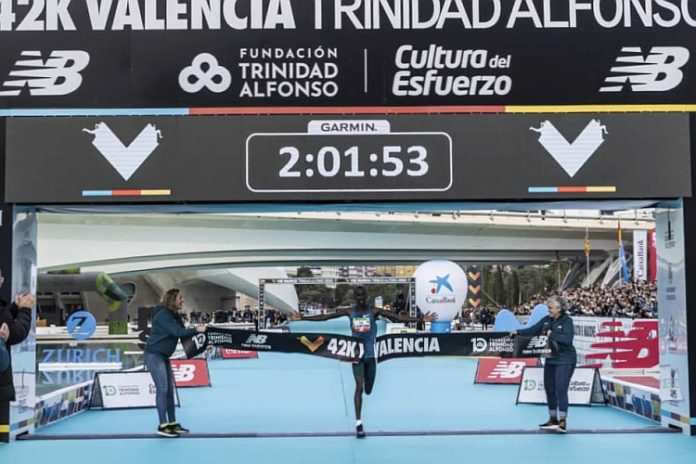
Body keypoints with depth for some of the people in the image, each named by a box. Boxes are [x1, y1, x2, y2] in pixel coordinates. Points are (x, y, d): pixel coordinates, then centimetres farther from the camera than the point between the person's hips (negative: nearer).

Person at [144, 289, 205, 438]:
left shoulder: (174, 315, 10)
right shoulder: (163, 315, -18)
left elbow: (181, 332, 6)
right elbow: (178, 332, -26)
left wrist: (196, 331, -9)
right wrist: (196, 330, -23)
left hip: (163, 356, 10)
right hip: (154, 355, -10)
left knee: (170, 389, 9)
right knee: (163, 389, -9)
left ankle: (172, 424, 15)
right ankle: (163, 426, -5)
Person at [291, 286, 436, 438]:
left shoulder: (374, 311, -4)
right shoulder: (349, 311, -1)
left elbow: (398, 317, -9)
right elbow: (325, 316, 1)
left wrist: (420, 319, -18)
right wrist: (303, 318, -3)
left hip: (371, 354, 1)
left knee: (368, 390, 8)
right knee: (359, 387, -13)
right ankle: (358, 423, -10)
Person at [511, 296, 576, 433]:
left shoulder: (567, 321, -12)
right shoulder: (546, 320, 7)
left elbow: (568, 339, -24)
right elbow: (533, 330, 9)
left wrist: (552, 335, -25)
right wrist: (518, 332, -2)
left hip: (565, 361, -7)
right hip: (550, 360, 7)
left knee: (561, 390, -12)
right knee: (549, 389, 12)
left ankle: (563, 422, -8)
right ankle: (553, 419, 25)